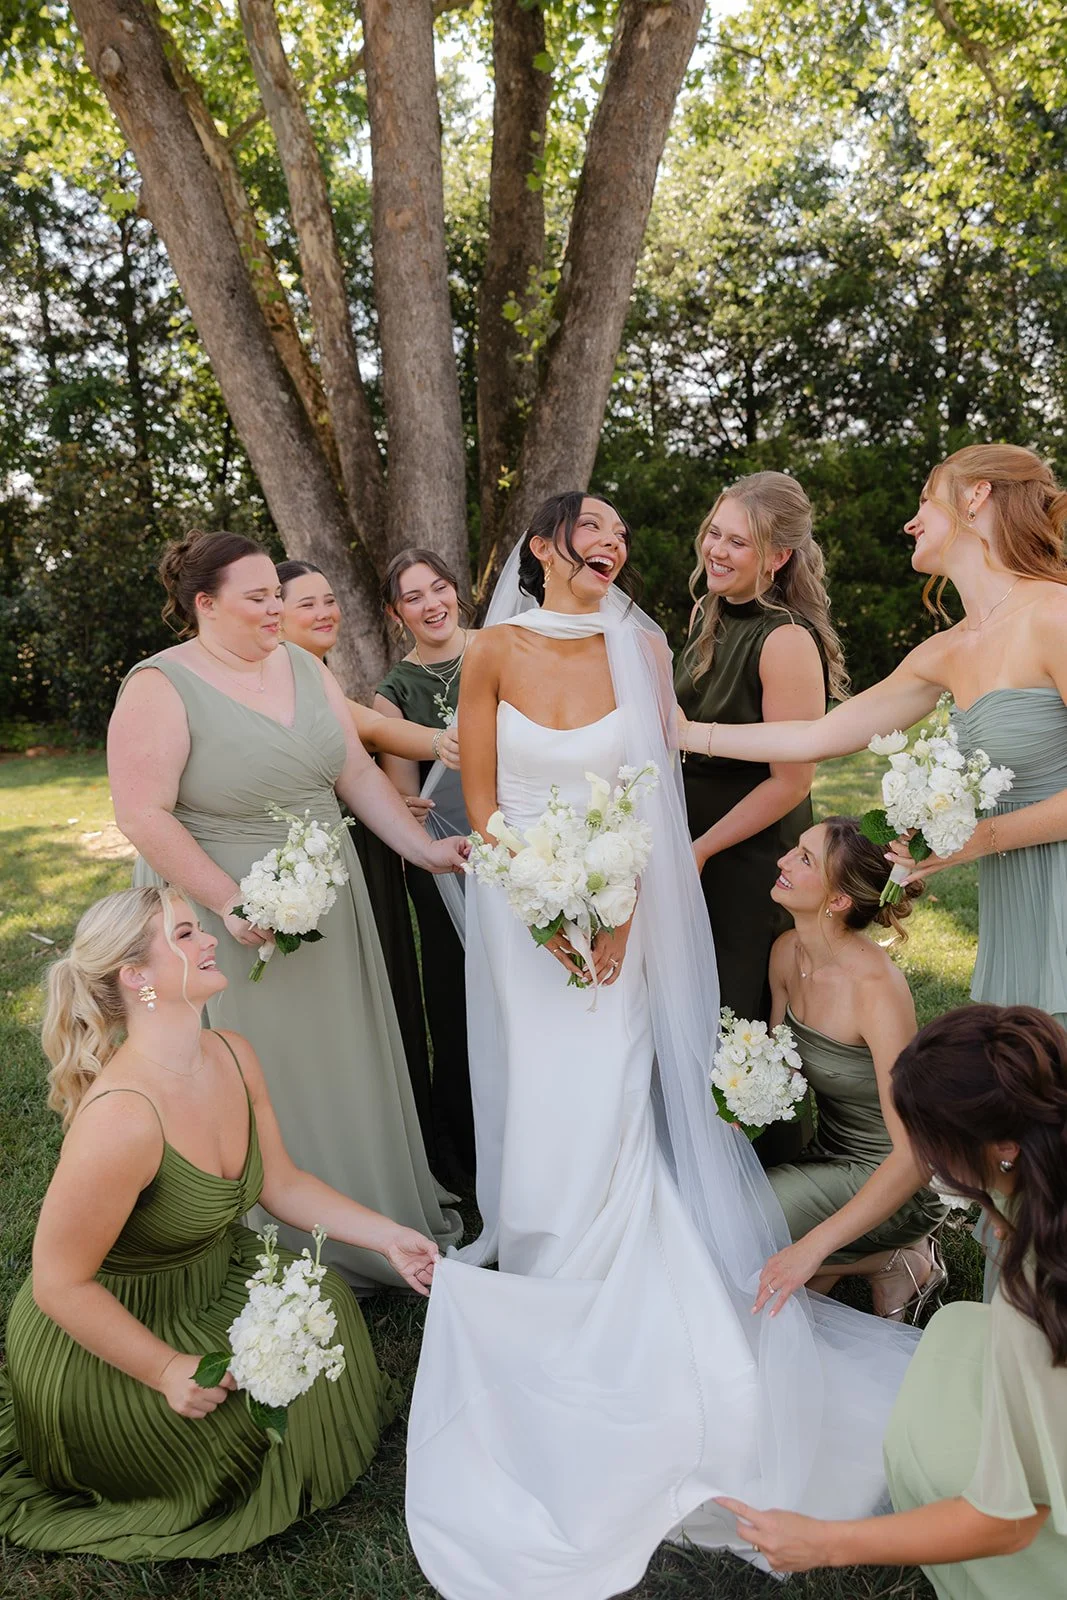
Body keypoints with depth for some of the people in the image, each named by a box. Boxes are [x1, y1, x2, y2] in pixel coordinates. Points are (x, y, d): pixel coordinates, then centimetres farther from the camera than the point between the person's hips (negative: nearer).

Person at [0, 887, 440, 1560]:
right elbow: (61, 1283, -26)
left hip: (212, 1274, 7)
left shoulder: (234, 1057, -12)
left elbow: (282, 1183, 1)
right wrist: (168, 1371, -23)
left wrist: (388, 1236, -5)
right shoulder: (122, 1119, -37)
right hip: (107, 1336, -7)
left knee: (323, 1299, -5)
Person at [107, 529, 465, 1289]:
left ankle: (377, 1215, 38)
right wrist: (230, 904, -22)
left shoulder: (304, 667, 5)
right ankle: (297, 1252, 27)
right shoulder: (162, 687, -13)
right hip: (237, 923, -6)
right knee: (272, 1089, 7)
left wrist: (424, 847, -1)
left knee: (346, 1066, 18)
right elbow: (144, 813, -19)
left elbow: (358, 772, 6)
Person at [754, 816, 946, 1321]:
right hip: (828, 1153, 7)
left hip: (885, 1178, -7)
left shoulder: (876, 986, -30)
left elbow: (915, 1153, -31)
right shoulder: (787, 952, -8)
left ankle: (890, 1260, 4)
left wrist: (813, 1246, -32)